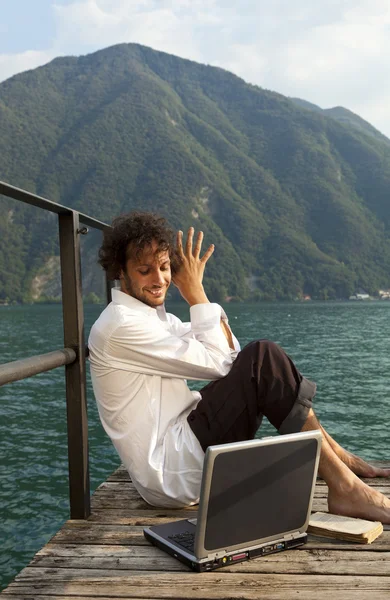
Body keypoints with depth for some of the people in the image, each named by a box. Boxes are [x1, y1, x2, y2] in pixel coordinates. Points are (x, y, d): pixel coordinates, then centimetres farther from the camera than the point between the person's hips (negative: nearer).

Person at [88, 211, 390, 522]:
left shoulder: (153, 316, 14)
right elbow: (215, 362, -16)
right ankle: (344, 487, -13)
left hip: (182, 446, 10)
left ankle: (336, 457, 9)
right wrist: (194, 290, -9)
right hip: (170, 473, -10)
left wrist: (194, 290, 1)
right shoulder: (120, 325, -16)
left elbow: (229, 354, 9)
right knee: (263, 359, -18)